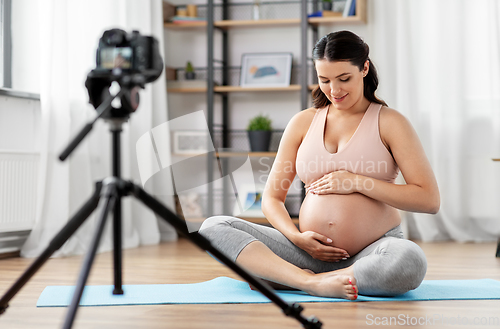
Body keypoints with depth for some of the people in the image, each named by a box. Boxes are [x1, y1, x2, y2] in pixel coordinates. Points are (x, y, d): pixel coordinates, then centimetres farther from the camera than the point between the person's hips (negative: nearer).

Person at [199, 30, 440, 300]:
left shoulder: (388, 122, 3)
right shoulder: (303, 122, 11)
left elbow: (429, 200, -6)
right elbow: (271, 198, 12)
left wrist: (359, 183, -12)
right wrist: (297, 238, -8)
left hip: (369, 253, -3)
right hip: (311, 252, 3)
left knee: (410, 261, -40)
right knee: (213, 227, -14)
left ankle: (278, 277, -26)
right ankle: (310, 282, -30)